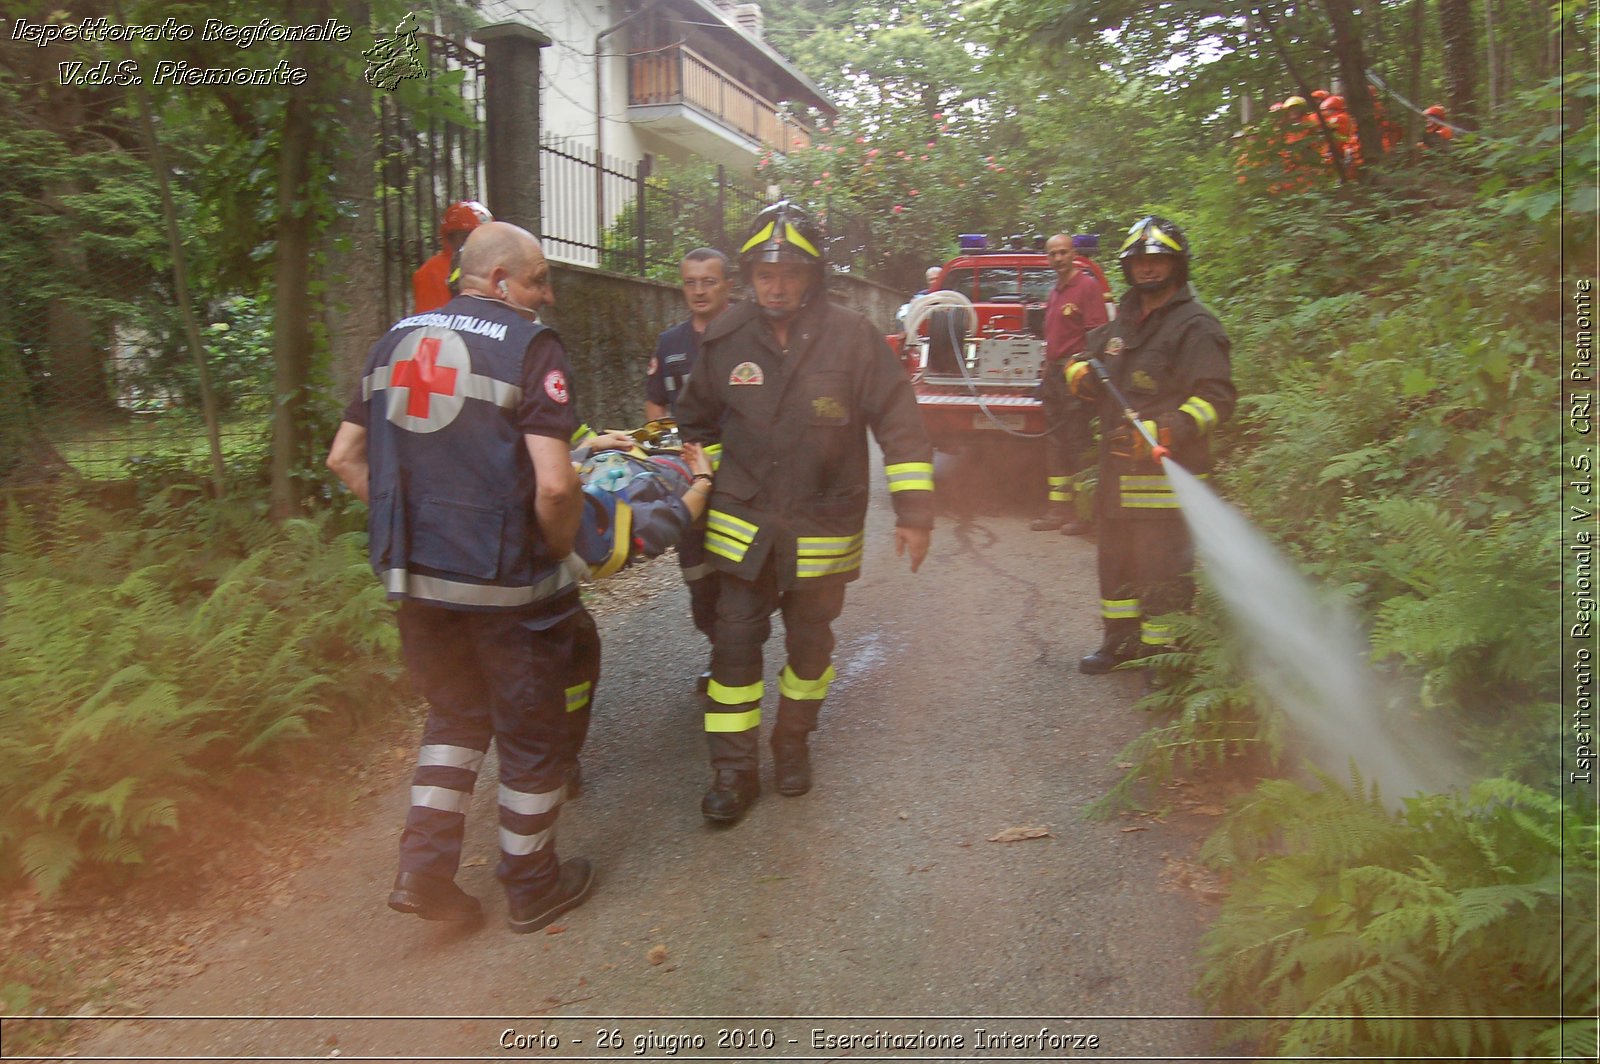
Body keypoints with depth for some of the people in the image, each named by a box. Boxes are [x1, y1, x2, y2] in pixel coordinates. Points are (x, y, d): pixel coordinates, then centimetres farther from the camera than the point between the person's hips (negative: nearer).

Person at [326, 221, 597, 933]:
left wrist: (412, 525, 15)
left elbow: (345, 459, 12)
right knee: (535, 732, 12)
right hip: (507, 582, -6)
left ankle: (424, 869, 20)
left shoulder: (397, 339, 10)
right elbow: (554, 485, -22)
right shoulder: (530, 347, -12)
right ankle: (531, 886, 27)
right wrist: (559, 551, -5)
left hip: (416, 577, 6)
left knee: (456, 713, 26)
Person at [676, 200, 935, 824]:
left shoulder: (852, 338, -10)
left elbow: (900, 425, -8)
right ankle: (733, 769, 13)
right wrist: (704, 486, 13)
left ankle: (793, 741, 37)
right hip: (743, 525, 1)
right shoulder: (726, 340, -2)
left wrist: (914, 510, -11)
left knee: (809, 643, 14)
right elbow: (698, 421, 15)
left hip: (822, 528, -1)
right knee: (735, 643, 0)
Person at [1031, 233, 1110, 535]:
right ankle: (1058, 507, 15)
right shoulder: (1054, 292, 20)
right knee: (1055, 443, 10)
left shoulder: (1087, 286, -6)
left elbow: (1096, 334, -13)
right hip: (1053, 372, 9)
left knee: (1078, 444, -8)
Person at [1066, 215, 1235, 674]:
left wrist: (1161, 432, -28)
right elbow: (1087, 359, 29)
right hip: (1118, 465, 8)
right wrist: (1081, 374, 4)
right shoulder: (1124, 321, 16)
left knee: (1162, 570, -7)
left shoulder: (1195, 326, -9)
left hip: (1167, 471, -8)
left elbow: (1217, 398, -16)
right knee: (1116, 558, 17)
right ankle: (1122, 639, 32)